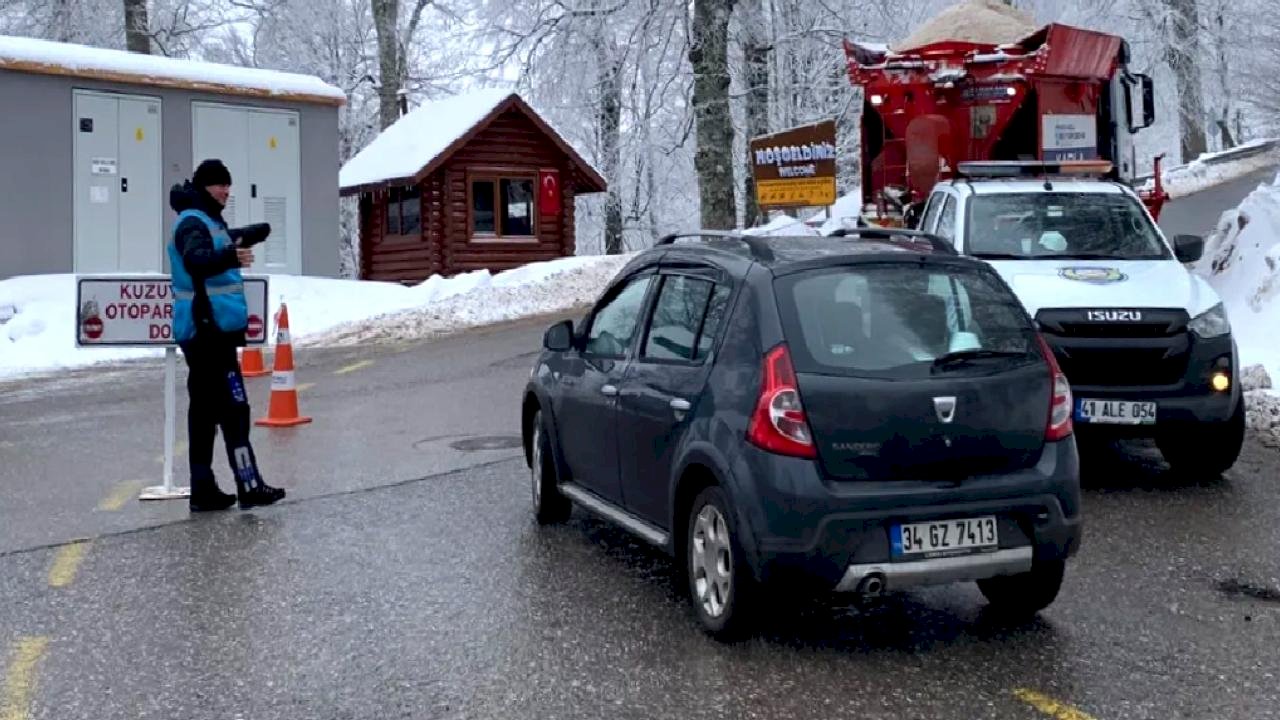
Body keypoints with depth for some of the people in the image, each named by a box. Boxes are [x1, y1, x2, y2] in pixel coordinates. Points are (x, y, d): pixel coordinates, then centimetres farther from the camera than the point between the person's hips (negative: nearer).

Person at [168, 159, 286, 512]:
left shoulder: (209, 221, 18)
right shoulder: (193, 222, -13)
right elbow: (197, 260, -34)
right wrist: (231, 256, -49)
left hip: (206, 331, 11)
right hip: (209, 328, -11)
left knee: (205, 408, 11)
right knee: (233, 407, -11)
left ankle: (203, 490, 16)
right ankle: (249, 486, -11)